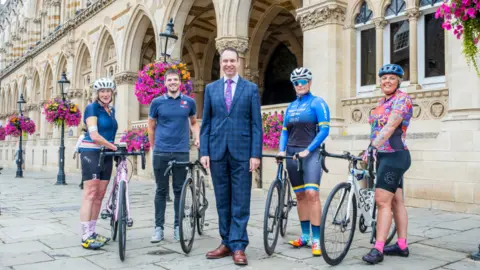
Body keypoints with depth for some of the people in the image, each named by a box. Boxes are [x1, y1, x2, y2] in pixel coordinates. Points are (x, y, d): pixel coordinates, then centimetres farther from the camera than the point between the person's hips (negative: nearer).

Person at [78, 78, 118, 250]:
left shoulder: (111, 110, 15)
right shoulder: (92, 108, -7)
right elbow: (94, 135, -17)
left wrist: (113, 149, 10)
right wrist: (114, 146, -16)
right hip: (91, 153, -7)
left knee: (100, 196, 8)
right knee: (90, 195, -8)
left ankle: (92, 233, 17)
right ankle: (86, 237, -5)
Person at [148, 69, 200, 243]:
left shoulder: (189, 102, 5)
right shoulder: (157, 102, 3)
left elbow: (194, 123, 16)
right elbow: (151, 126, 11)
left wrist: (198, 138, 0)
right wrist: (154, 147, 9)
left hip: (182, 152, 1)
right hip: (161, 152, 0)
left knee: (179, 190, 6)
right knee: (161, 190, 5)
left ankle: (178, 226, 16)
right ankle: (159, 227, 13)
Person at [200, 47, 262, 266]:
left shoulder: (251, 88, 4)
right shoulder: (211, 88, 11)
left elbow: (256, 124, 0)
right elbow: (206, 123, 9)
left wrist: (256, 154, -8)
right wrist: (204, 151, 0)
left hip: (242, 152, -2)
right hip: (217, 151, 3)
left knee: (240, 202, 0)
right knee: (222, 201, 9)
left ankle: (238, 247, 7)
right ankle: (226, 243, 19)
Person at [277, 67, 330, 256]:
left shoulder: (317, 103, -2)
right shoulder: (291, 106, 15)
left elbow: (324, 130, -10)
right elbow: (285, 131, 14)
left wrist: (308, 150, -17)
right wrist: (281, 150, -2)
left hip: (310, 153, -5)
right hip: (292, 153, 6)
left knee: (312, 193, -16)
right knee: (300, 195, 8)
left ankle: (316, 239, -10)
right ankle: (305, 236, 17)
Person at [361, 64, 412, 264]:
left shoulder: (402, 99, -11)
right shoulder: (382, 101, 15)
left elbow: (390, 127, -24)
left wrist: (372, 147, -32)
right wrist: (372, 149, 4)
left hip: (395, 156, -9)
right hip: (383, 156, 9)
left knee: (382, 201, -12)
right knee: (396, 201, 12)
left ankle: (378, 249, -8)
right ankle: (402, 245, 20)